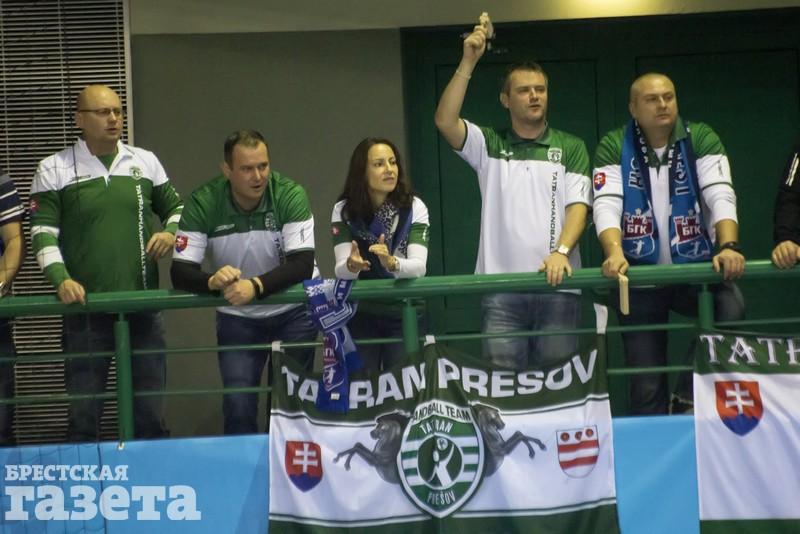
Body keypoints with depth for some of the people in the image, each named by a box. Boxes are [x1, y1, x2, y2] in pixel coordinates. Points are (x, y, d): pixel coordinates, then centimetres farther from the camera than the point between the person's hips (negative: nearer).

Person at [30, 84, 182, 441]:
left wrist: (171, 232, -2)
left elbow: (175, 208, 20)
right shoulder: (55, 170, 1)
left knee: (151, 411, 8)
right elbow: (43, 232, -2)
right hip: (85, 306, -2)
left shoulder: (145, 162, 10)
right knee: (83, 412, 2)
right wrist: (61, 279, -16)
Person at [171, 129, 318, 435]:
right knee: (238, 405, -6)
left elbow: (303, 265, -26)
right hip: (236, 315, 1)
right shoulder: (203, 203, -17)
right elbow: (180, 272, -20)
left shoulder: (290, 195, -20)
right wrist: (212, 281, -42)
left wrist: (256, 286, -43)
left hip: (294, 309, -1)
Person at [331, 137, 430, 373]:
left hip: (404, 314, 0)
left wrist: (392, 263, -42)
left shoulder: (414, 208, -10)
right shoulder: (344, 210, -7)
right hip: (360, 316, 0)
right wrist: (352, 266, -40)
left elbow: (419, 266, -20)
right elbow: (340, 270, -16)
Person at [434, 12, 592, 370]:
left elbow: (578, 206, 0)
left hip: (557, 287, 0)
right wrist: (468, 62, -14)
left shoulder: (571, 148, 9)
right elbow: (445, 121, -8)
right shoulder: (489, 145, 9)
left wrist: (561, 251, -18)